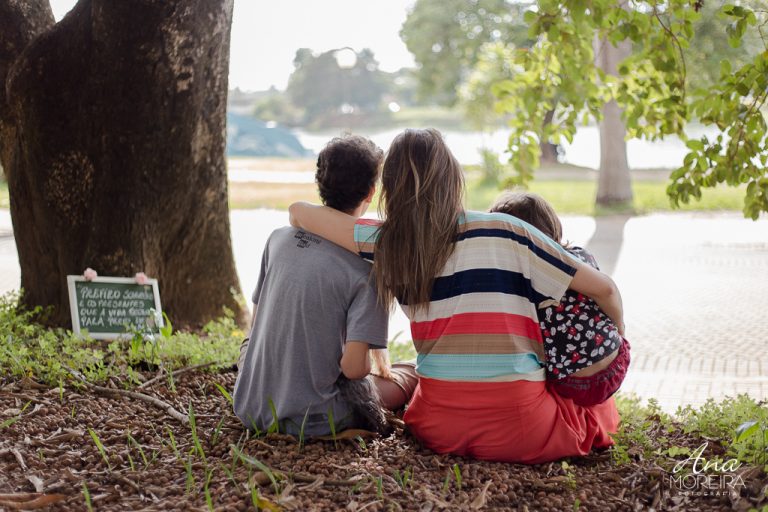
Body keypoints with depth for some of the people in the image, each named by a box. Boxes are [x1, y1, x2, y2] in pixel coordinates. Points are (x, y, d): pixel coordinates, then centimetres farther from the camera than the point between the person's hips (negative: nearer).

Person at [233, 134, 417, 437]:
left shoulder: (278, 238, 0)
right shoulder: (365, 268, -17)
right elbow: (352, 366, -20)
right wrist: (372, 365, 3)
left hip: (250, 409, 4)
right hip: (312, 421, -4)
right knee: (409, 375, 16)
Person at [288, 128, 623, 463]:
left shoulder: (388, 243, -2)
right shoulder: (505, 232, -8)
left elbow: (299, 212, 8)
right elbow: (603, 288, -1)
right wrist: (618, 329, 19)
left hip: (440, 429, 3)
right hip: (520, 432, -3)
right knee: (598, 399, 28)